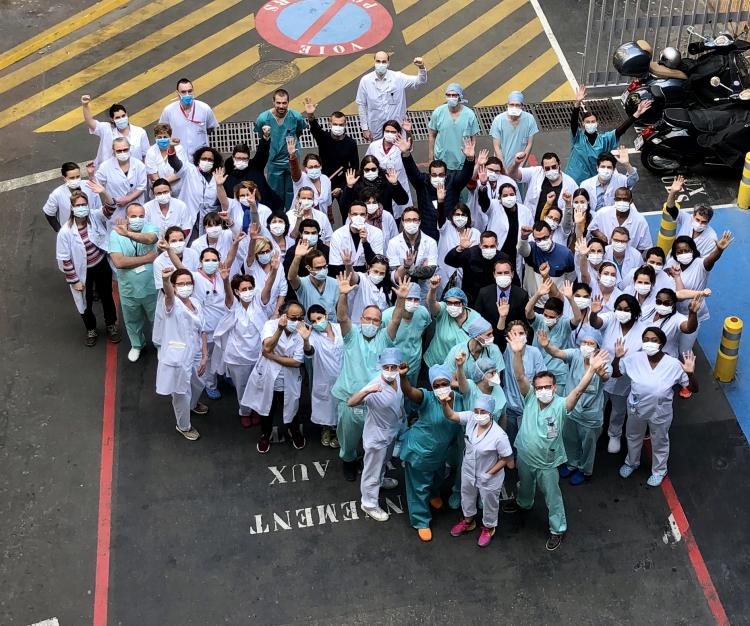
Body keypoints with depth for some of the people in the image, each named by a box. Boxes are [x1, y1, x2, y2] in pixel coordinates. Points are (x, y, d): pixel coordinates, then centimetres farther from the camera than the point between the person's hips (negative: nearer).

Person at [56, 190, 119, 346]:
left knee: (106, 296, 22)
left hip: (102, 265, 2)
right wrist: (74, 280, -13)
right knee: (86, 302, 18)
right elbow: (64, 259, -17)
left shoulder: (94, 217, -15)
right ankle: (91, 330, 45)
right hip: (83, 271, -2)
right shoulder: (65, 231, -23)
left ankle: (111, 324, 48)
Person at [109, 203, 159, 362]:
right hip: (129, 289, 0)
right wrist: (147, 258, -25)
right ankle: (137, 345, 52)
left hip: (151, 287, 0)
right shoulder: (116, 233, -16)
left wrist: (128, 234, -50)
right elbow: (118, 262, -27)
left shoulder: (151, 228, -13)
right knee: (132, 321, 24)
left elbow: (149, 239, -39)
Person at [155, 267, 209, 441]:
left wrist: (205, 356, 1)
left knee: (197, 385, 31)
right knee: (181, 393, 11)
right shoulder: (172, 303, -19)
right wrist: (165, 280, -68)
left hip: (194, 355, 7)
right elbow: (168, 293, -45)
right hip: (177, 358, -7)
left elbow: (201, 331, 7)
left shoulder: (196, 303, 2)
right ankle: (184, 426, 35)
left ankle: (192, 405, 63)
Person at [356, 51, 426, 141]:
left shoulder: (398, 78, -8)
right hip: (376, 133, 0)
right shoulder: (365, 80, -8)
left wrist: (421, 68, -33)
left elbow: (420, 81, -11)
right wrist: (364, 128, -2)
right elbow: (361, 105, -2)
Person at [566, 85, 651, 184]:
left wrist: (637, 114, -26)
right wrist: (578, 103, -45)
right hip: (574, 182, -2)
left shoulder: (603, 139, -6)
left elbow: (621, 129, -15)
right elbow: (574, 121, -28)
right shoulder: (578, 137, -12)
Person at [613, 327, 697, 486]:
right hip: (636, 409, 2)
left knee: (659, 443, 23)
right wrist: (617, 358, -22)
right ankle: (631, 463, 58)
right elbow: (615, 373, -5)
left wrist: (690, 373, -36)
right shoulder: (634, 358, -19)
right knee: (633, 437, 29)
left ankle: (659, 471, 51)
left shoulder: (674, 365, -24)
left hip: (660, 413, -2)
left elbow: (693, 389, -17)